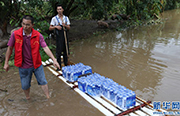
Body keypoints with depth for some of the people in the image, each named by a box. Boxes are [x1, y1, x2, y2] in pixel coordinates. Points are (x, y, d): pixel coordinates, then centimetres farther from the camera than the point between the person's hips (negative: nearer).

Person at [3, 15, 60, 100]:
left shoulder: (38, 35, -13)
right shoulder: (15, 34, -12)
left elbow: (45, 48, -17)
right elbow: (10, 49, -2)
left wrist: (54, 60, -25)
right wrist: (6, 63, 2)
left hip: (37, 64, 0)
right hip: (23, 66, 0)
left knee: (43, 82, 10)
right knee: (25, 85, 16)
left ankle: (48, 98, 30)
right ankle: (28, 99, 43)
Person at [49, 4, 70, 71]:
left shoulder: (66, 18, 9)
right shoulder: (54, 18, -1)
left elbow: (69, 28, 9)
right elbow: (50, 28, -1)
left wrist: (65, 25, -12)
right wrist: (56, 26, -18)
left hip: (65, 35, 4)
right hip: (58, 36, -3)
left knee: (66, 50, 9)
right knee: (59, 51, -2)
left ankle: (66, 64, 23)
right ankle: (59, 66, 8)